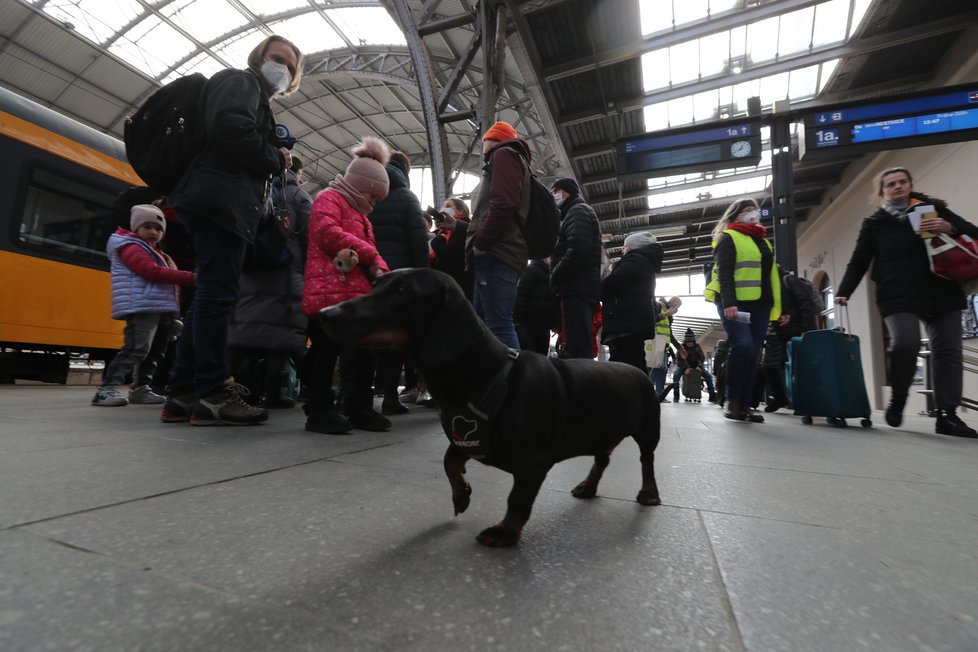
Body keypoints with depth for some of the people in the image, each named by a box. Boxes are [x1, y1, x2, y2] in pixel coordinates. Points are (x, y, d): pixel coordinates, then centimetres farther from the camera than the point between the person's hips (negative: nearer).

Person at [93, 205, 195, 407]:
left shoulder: (157, 252, 26)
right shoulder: (131, 247, -2)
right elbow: (152, 271, -18)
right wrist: (189, 277, -23)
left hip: (161, 308, 10)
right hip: (142, 308, -10)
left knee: (155, 351, 12)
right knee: (136, 348, -18)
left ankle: (140, 388, 19)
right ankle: (106, 389, -14)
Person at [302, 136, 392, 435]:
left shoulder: (359, 213, 30)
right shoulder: (328, 198, 1)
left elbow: (370, 249, 27)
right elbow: (326, 233, -18)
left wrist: (379, 269, 4)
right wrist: (370, 254, -11)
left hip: (356, 295, 9)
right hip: (329, 294, -9)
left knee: (363, 350, 8)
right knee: (328, 350, -6)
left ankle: (359, 408, 18)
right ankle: (319, 411, 4)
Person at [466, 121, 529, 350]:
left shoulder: (503, 154, 5)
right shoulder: (511, 159, 33)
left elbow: (502, 203, -15)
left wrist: (480, 243, -13)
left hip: (496, 254, -10)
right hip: (498, 254, 10)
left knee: (499, 325, -17)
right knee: (485, 326, 7)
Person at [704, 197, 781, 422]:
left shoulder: (763, 241, 26)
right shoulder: (728, 238, 2)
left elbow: (772, 275, 25)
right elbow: (724, 273, -11)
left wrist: (778, 306, 16)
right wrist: (729, 303, -23)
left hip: (760, 304, 7)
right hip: (735, 303, -7)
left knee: (753, 354, 1)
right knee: (742, 346, -22)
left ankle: (744, 404, 5)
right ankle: (732, 400, -7)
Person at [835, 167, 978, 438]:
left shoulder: (933, 209, 14)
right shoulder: (875, 223, 9)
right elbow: (858, 263, 8)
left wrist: (950, 228, -9)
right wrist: (844, 292, -5)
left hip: (942, 292, 3)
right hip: (899, 296, -3)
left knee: (948, 351, 0)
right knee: (905, 342, -24)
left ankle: (947, 415, 7)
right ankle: (898, 396, 1)